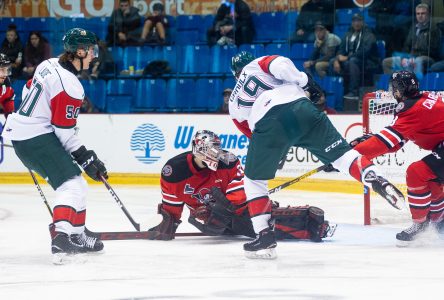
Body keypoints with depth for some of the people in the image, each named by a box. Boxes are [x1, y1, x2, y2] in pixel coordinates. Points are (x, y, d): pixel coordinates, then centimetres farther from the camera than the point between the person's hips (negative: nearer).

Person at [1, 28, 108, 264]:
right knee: (72, 184, -15)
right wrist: (86, 158, -10)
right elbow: (64, 130, -17)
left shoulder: (48, 65, 6)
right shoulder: (69, 85, -20)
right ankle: (61, 238, -32)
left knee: (73, 181, 18)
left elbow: (28, 91, 21)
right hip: (37, 139, -10)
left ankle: (76, 236, 23)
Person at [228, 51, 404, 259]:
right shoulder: (259, 64, 27)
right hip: (299, 108, 0)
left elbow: (250, 132, 34)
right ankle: (376, 180, -9)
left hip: (267, 124, 0)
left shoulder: (235, 103, 33)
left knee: (254, 181, 17)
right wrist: (305, 82, 8)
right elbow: (280, 65, 3)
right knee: (340, 153, 11)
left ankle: (264, 235, 9)